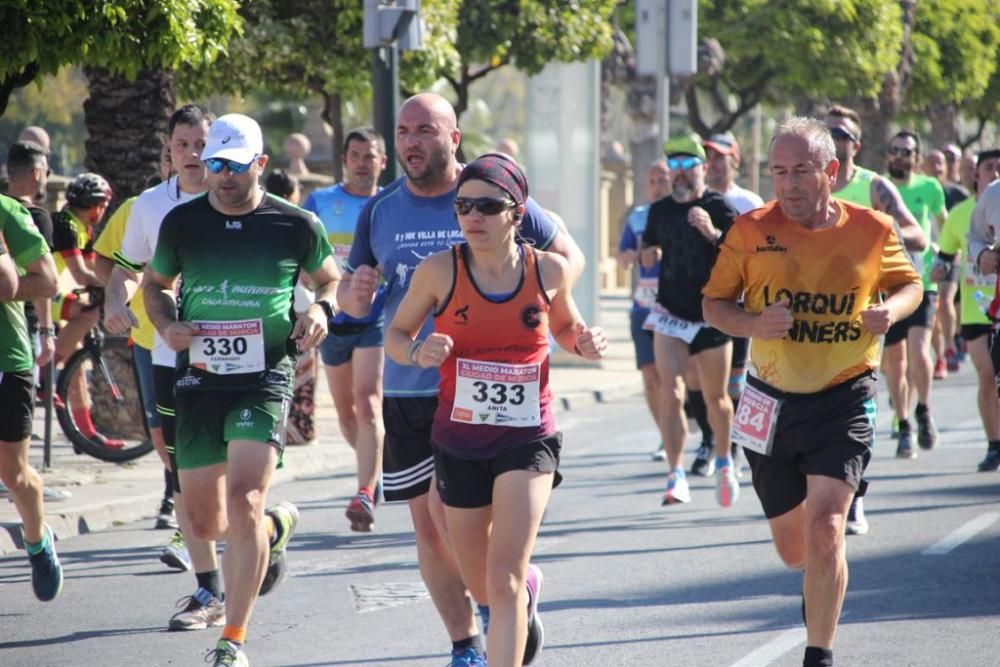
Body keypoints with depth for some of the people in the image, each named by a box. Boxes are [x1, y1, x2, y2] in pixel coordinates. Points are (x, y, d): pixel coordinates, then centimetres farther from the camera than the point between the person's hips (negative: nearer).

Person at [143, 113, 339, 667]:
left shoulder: (296, 225, -1)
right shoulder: (182, 222, 4)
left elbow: (329, 278, 16)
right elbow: (155, 284, 19)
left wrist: (322, 309, -6)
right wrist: (167, 326, -1)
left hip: (265, 377, -4)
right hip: (200, 377, 4)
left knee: (243, 503, -20)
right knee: (205, 523, 8)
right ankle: (277, 525, 44)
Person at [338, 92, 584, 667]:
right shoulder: (381, 210, 6)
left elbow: (569, 256, 7)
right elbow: (351, 299, 14)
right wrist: (356, 291, -10)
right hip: (405, 388, 4)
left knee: (450, 507, -18)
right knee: (427, 526, 8)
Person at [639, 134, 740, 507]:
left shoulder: (718, 208, -8)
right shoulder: (659, 211, 5)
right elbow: (648, 246, 23)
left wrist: (713, 232, -35)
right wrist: (647, 254, 0)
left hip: (711, 316, -2)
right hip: (671, 314, 2)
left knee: (716, 398, 11)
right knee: (672, 394, -14)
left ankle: (724, 462, 36)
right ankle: (676, 477, -16)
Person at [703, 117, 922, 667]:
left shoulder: (872, 230, -5)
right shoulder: (751, 231, -5)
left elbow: (908, 283, 12)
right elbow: (714, 305, 2)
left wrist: (891, 310, -11)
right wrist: (753, 323, -19)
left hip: (844, 400, -2)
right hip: (772, 403, 2)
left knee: (824, 531, -18)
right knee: (792, 549, 13)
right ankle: (823, 588, 49)